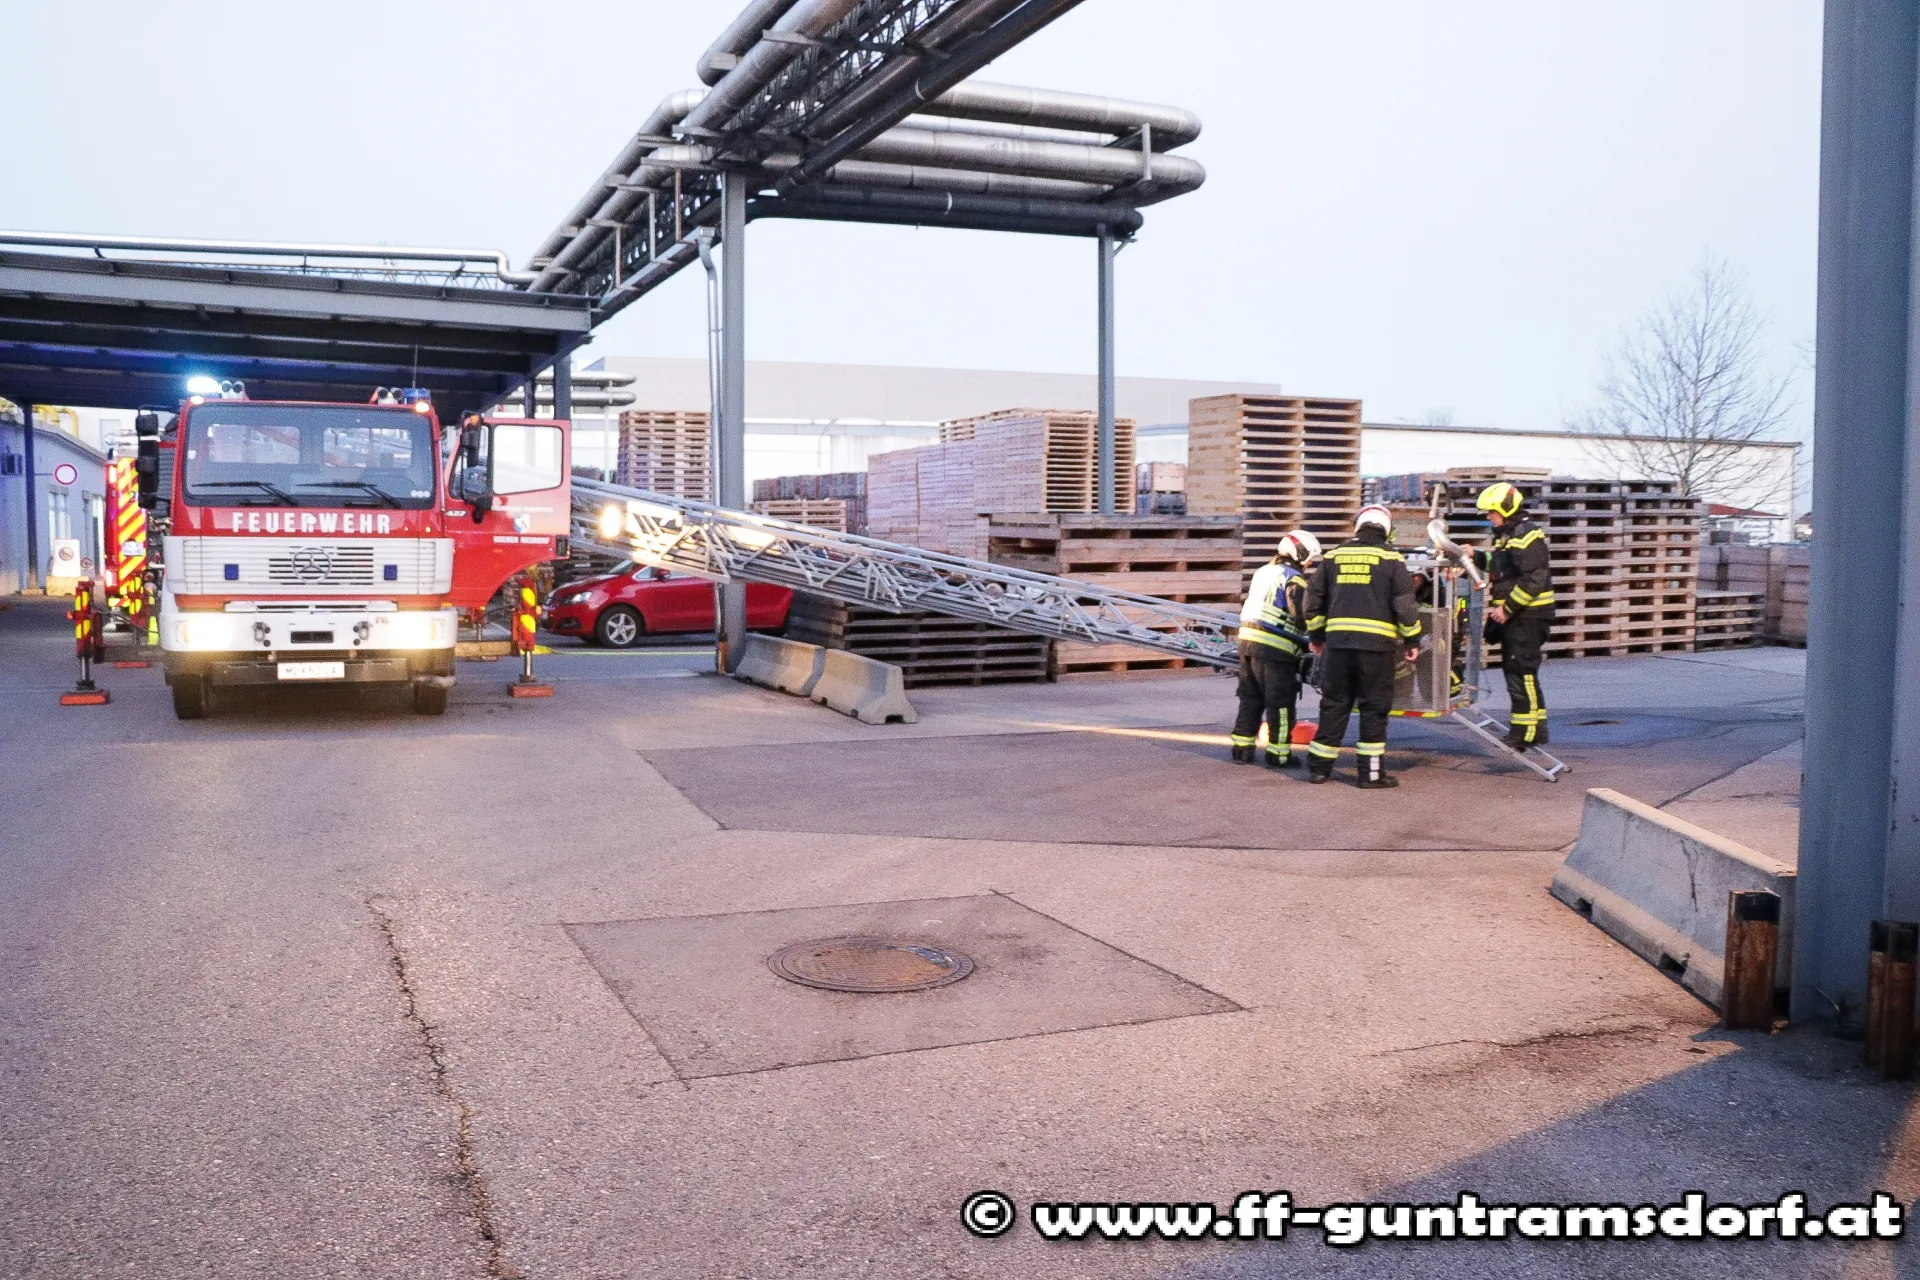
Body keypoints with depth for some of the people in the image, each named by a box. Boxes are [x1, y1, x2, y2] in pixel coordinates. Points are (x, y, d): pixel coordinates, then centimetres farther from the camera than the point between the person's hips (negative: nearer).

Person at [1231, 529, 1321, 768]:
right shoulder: (1294, 579, -10)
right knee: (1280, 703, 2)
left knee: (1250, 699, 16)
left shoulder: (1263, 572, 17)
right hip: (1274, 649, -8)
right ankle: (1279, 754, 7)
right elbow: (1302, 616, -17)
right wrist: (1308, 641, 0)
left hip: (1247, 640, 8)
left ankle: (1241, 749, 19)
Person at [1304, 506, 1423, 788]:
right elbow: (1404, 603, -4)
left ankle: (1319, 767, 14)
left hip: (1337, 640, 3)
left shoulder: (1333, 556, 10)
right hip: (1377, 641, -3)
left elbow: (1313, 598, 13)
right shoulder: (1391, 559, 0)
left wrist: (1315, 636, 23)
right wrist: (1412, 640, 6)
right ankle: (1371, 771, 5)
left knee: (1334, 704, 11)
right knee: (1374, 707, 4)